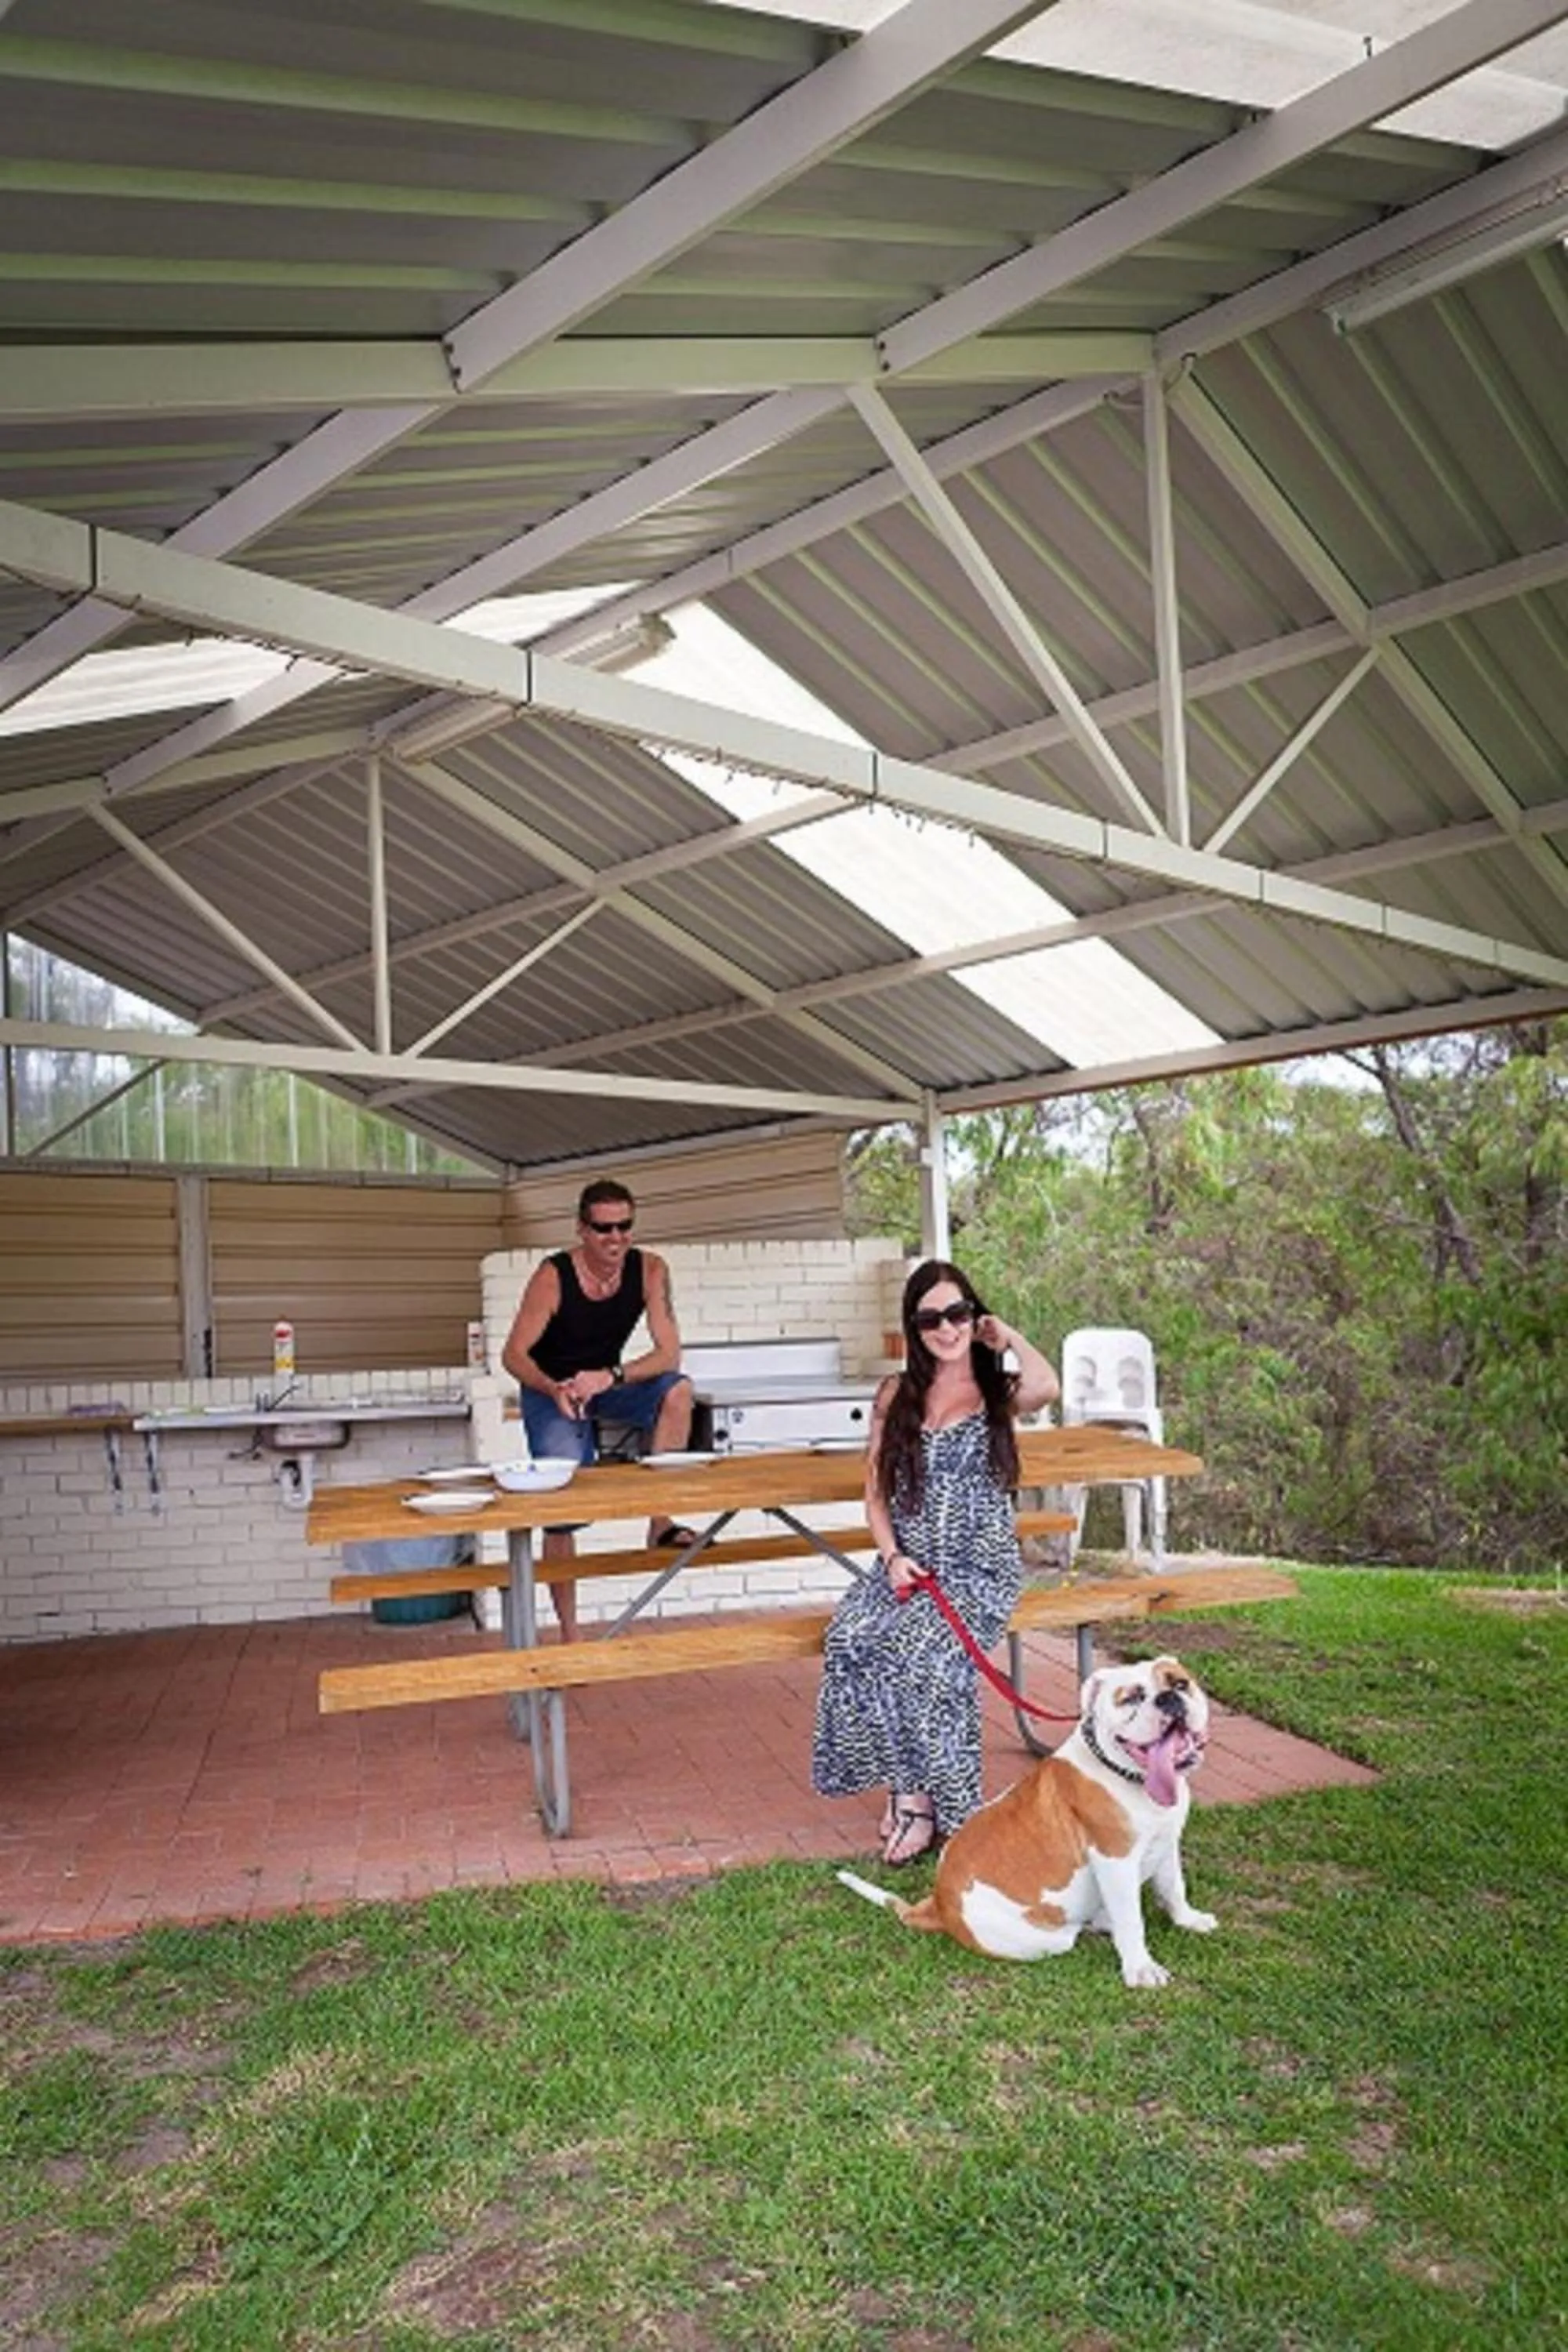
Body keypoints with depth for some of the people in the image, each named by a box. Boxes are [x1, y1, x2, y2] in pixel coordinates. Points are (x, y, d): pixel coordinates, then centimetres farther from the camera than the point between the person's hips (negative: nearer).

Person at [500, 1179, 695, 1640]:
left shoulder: (649, 1270, -16)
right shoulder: (553, 1276, -23)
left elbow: (669, 1353, -21)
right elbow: (513, 1354, -19)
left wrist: (611, 1377, -37)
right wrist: (554, 1390, -39)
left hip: (608, 1383, 3)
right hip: (550, 1390, -3)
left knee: (678, 1389, -27)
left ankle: (661, 1521, -20)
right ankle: (568, 1632, -3)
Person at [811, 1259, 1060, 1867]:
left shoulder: (999, 1391, 3)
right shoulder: (895, 1395, 12)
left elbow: (1048, 1388, -23)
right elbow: (876, 1493, 11)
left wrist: (1007, 1335, -6)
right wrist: (892, 1557, -6)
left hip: (980, 1570, -3)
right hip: (908, 1565, 3)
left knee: (919, 1647, -31)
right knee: (852, 1638, -27)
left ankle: (922, 1798, -13)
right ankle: (906, 1785, -12)